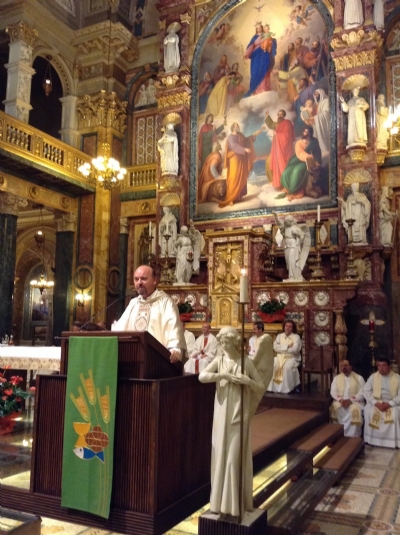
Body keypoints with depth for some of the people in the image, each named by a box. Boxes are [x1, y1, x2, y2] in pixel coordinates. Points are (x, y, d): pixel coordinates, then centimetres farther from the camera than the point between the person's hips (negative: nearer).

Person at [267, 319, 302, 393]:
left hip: (292, 358, -3)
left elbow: (295, 349, -13)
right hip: (280, 357, 3)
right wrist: (287, 346, -10)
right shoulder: (279, 336, 14)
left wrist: (282, 348, -4)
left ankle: (286, 389, -26)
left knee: (287, 367, -36)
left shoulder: (296, 337, 2)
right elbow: (275, 347, -2)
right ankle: (271, 387, -21)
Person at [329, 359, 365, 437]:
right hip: (340, 401, 2)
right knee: (334, 408, -29)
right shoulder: (336, 378, 12)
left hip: (355, 401, -2)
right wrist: (340, 400, -14)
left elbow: (362, 393, -5)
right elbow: (333, 392, 6)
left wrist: (350, 400, -18)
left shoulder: (359, 378, 3)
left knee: (355, 410, -34)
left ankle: (353, 437, -25)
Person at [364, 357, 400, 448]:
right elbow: (366, 391, -2)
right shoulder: (373, 377, 2)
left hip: (392, 404, -1)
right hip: (376, 403, 1)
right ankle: (371, 440, -14)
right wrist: (376, 403, -17)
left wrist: (389, 404, -20)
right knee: (368, 411, -27)